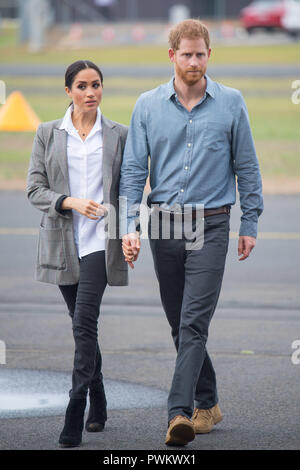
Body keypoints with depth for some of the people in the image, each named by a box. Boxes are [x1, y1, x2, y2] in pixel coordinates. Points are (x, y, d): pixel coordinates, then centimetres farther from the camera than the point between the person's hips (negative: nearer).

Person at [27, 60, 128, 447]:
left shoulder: (119, 135, 4)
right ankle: (98, 405, 25)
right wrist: (71, 202, -15)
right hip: (62, 241, 2)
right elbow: (35, 189, 2)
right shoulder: (48, 134, 6)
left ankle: (75, 416, -17)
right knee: (83, 326, 10)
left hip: (101, 241, -2)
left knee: (84, 323, -15)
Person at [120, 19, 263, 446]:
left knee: (194, 322, -14)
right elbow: (134, 169, 3)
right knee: (180, 324, 11)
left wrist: (250, 223, 4)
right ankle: (207, 403, 25)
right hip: (163, 226, 3)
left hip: (210, 226, -3)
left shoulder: (230, 103, 0)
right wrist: (129, 226, -7)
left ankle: (180, 412, -20)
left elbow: (246, 167, 6)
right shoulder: (148, 106, 4)